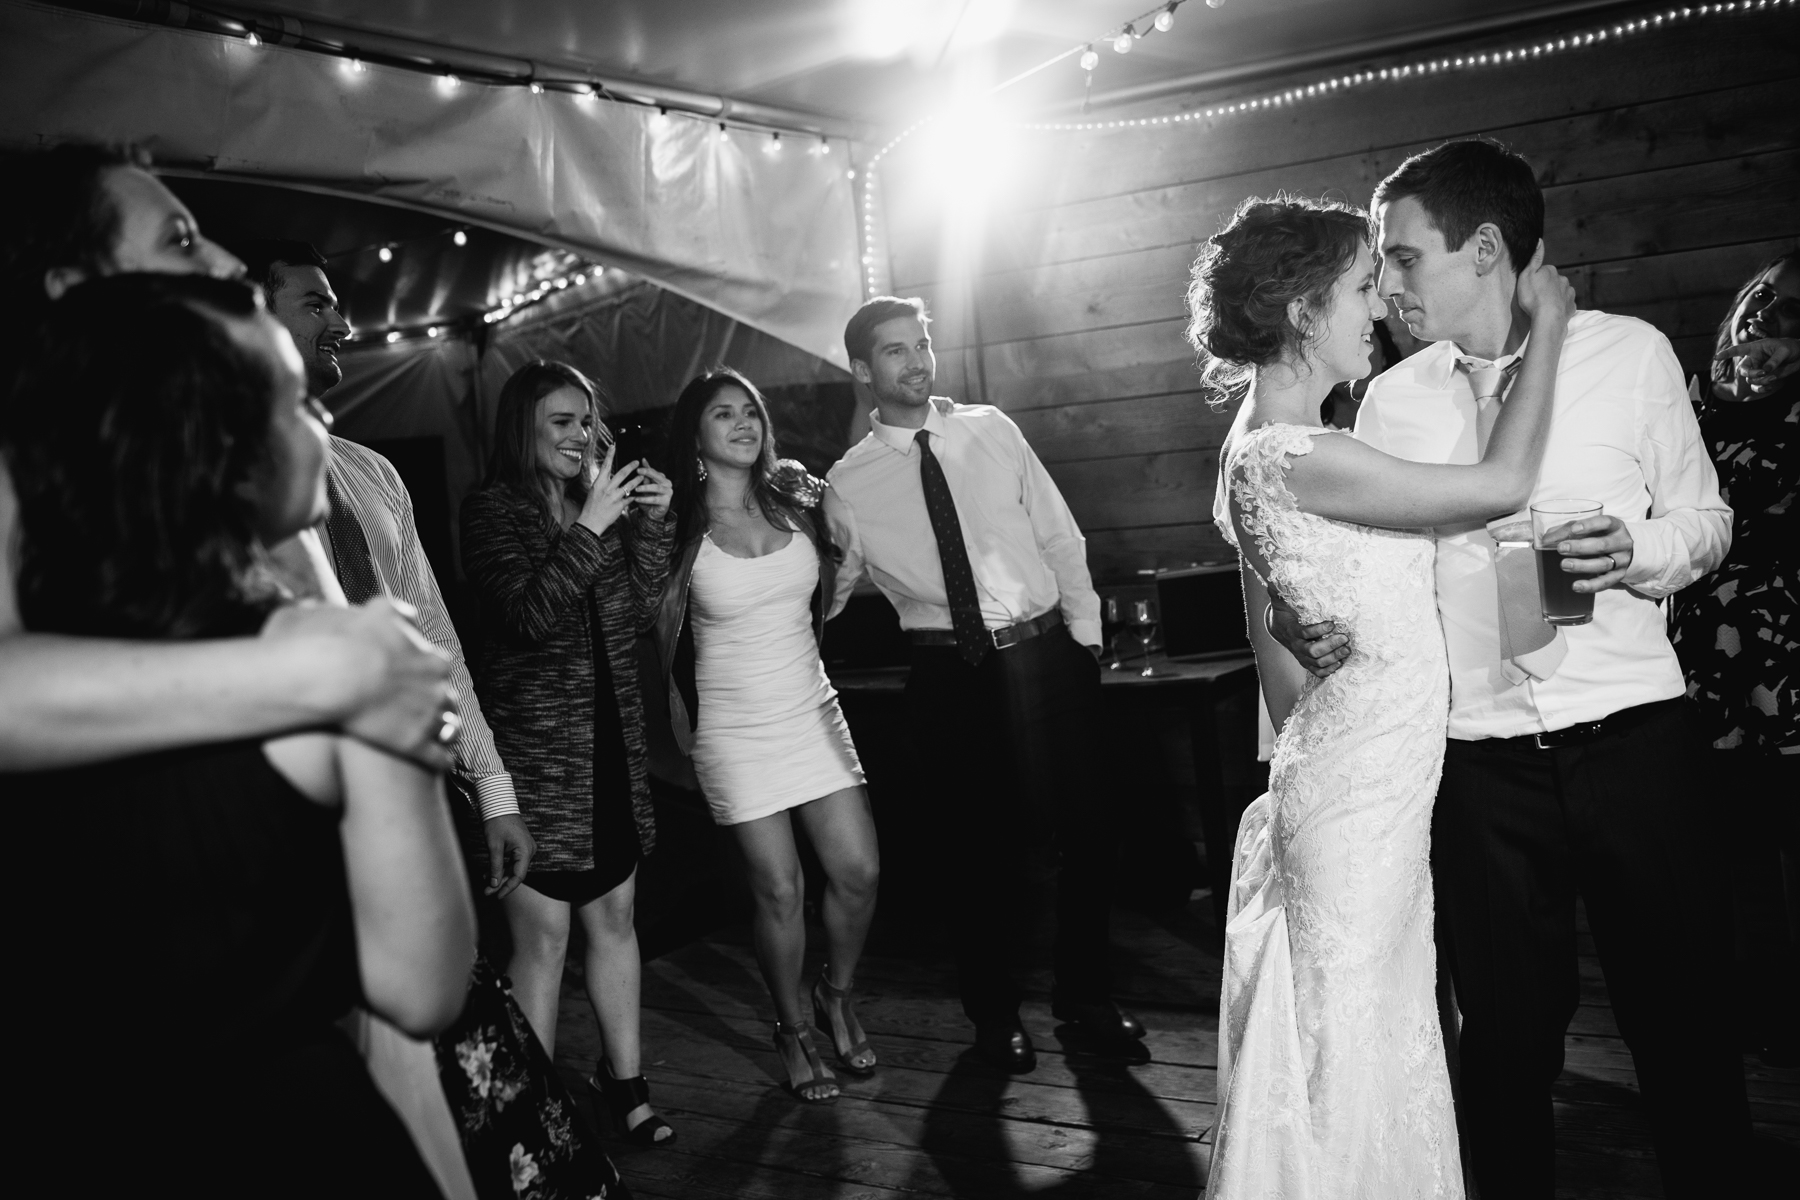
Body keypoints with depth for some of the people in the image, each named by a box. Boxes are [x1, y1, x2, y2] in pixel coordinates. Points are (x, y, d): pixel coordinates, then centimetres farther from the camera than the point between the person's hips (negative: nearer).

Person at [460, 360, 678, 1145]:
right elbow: (527, 616, -16)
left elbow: (638, 610, 6)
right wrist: (588, 530, -18)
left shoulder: (600, 499, 11)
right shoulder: (493, 510, -4)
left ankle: (624, 1080, 24)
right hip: (534, 743, -6)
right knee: (543, 932, -2)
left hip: (612, 739, 6)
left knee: (614, 914, 12)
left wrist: (654, 523, -4)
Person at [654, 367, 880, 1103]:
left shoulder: (794, 499, 2)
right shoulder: (681, 527, -9)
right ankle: (793, 1031, 24)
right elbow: (659, 634, -3)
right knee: (780, 891, -1)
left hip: (813, 710, 4)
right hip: (735, 729, -3)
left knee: (858, 872, 0)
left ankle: (835, 995, 28)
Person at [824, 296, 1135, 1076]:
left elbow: (1058, 535, 5)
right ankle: (994, 1011, 32)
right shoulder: (849, 483, -1)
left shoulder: (990, 430, 3)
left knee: (1087, 828, 6)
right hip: (949, 675, -1)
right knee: (977, 846, 9)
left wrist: (1085, 633, 2)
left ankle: (1084, 994, 30)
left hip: (1044, 653, 2)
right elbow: (825, 595, 7)